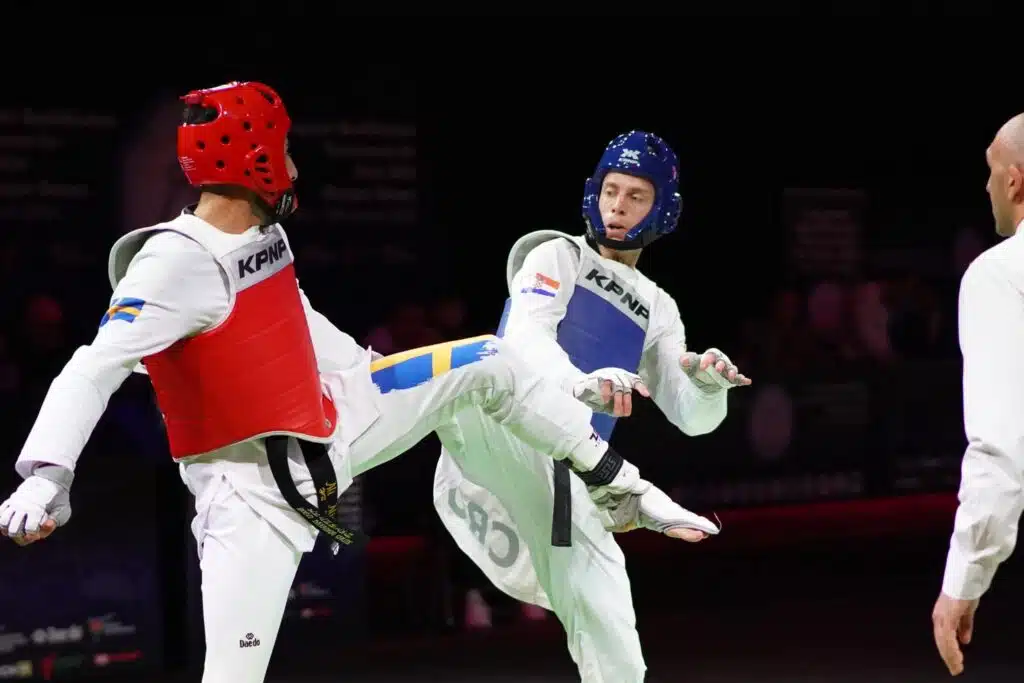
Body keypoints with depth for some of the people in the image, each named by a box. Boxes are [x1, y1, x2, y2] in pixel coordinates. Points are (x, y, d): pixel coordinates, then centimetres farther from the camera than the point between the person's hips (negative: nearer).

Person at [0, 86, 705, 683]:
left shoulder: (262, 233, 0)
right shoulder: (176, 264, -27)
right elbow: (95, 369, -35)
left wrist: (377, 374, 29)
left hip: (328, 418, 8)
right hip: (250, 481, -8)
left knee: (489, 363, 7)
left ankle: (622, 487, 20)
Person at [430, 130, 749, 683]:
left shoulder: (658, 310, 25)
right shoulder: (559, 257, 10)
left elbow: (691, 416, 14)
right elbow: (525, 338, -10)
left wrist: (709, 386, -11)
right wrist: (582, 383, -33)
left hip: (571, 481, 5)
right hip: (504, 439, -4)